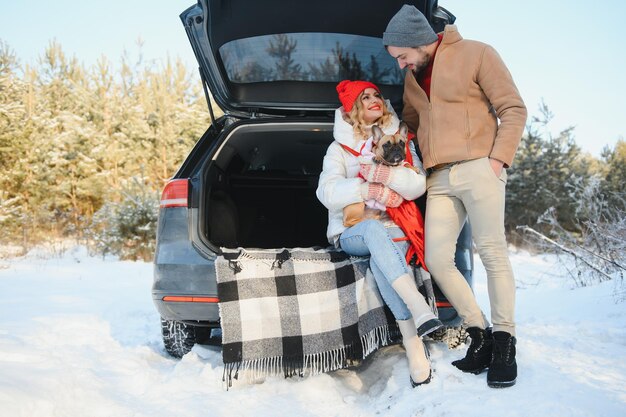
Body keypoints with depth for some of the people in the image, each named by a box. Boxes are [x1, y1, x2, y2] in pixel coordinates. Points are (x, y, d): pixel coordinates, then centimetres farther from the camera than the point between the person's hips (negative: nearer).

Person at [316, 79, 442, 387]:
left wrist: (384, 174, -19)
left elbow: (418, 185, -3)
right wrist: (370, 191, -18)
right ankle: (420, 309, -52)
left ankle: (413, 343, -45)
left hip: (393, 228, 1)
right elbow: (327, 192, -7)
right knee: (375, 229, -39)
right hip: (352, 232, 0)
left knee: (381, 258, -37)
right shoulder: (340, 148, 11)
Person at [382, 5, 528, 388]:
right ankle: (480, 334, 8)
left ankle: (504, 340, 4)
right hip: (439, 179, 6)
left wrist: (499, 158, -11)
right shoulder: (412, 78, 20)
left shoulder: (476, 54, 0)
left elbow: (514, 109, -2)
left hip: (477, 169, -6)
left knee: (493, 252, -6)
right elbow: (409, 125, 30)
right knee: (437, 259, -4)